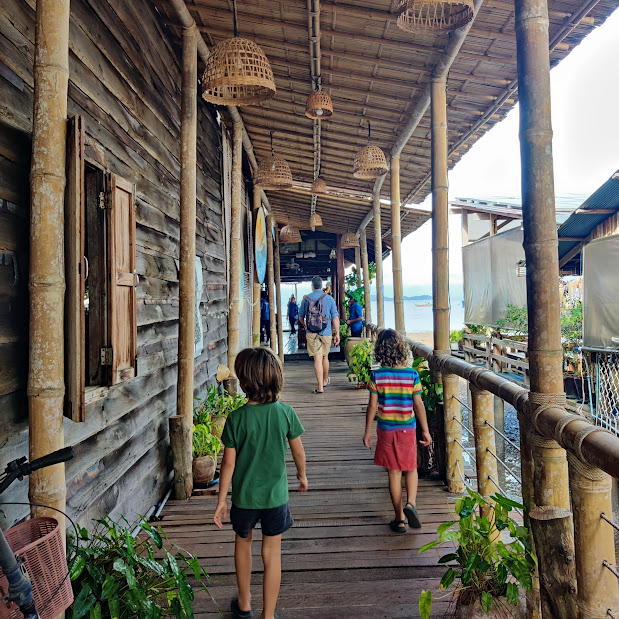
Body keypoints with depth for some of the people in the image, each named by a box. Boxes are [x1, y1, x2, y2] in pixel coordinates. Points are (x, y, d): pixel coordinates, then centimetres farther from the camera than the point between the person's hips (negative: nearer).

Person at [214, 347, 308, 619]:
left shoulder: (236, 418, -17)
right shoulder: (285, 412, -13)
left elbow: (229, 463, -11)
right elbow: (298, 451, -1)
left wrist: (221, 500, 1)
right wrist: (302, 475, 18)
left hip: (244, 496, 0)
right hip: (275, 495, 0)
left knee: (243, 543, 24)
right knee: (272, 554, 12)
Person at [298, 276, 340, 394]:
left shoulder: (306, 298, 0)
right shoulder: (329, 298, -1)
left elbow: (301, 318, 10)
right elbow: (335, 317, -3)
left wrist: (304, 326, 31)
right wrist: (337, 334, 2)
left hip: (312, 333, -1)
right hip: (326, 332, 1)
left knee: (317, 359, -3)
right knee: (325, 357, 18)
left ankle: (320, 387, -7)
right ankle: (325, 380, 38)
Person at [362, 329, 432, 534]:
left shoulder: (376, 375, -11)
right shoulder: (412, 374, -10)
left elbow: (372, 406, -7)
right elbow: (418, 405, -5)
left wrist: (367, 432, 4)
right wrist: (425, 431, 5)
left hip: (386, 430, 0)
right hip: (407, 428, 0)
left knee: (394, 472, 10)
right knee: (411, 468, 20)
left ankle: (399, 519, 18)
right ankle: (411, 502, -2)